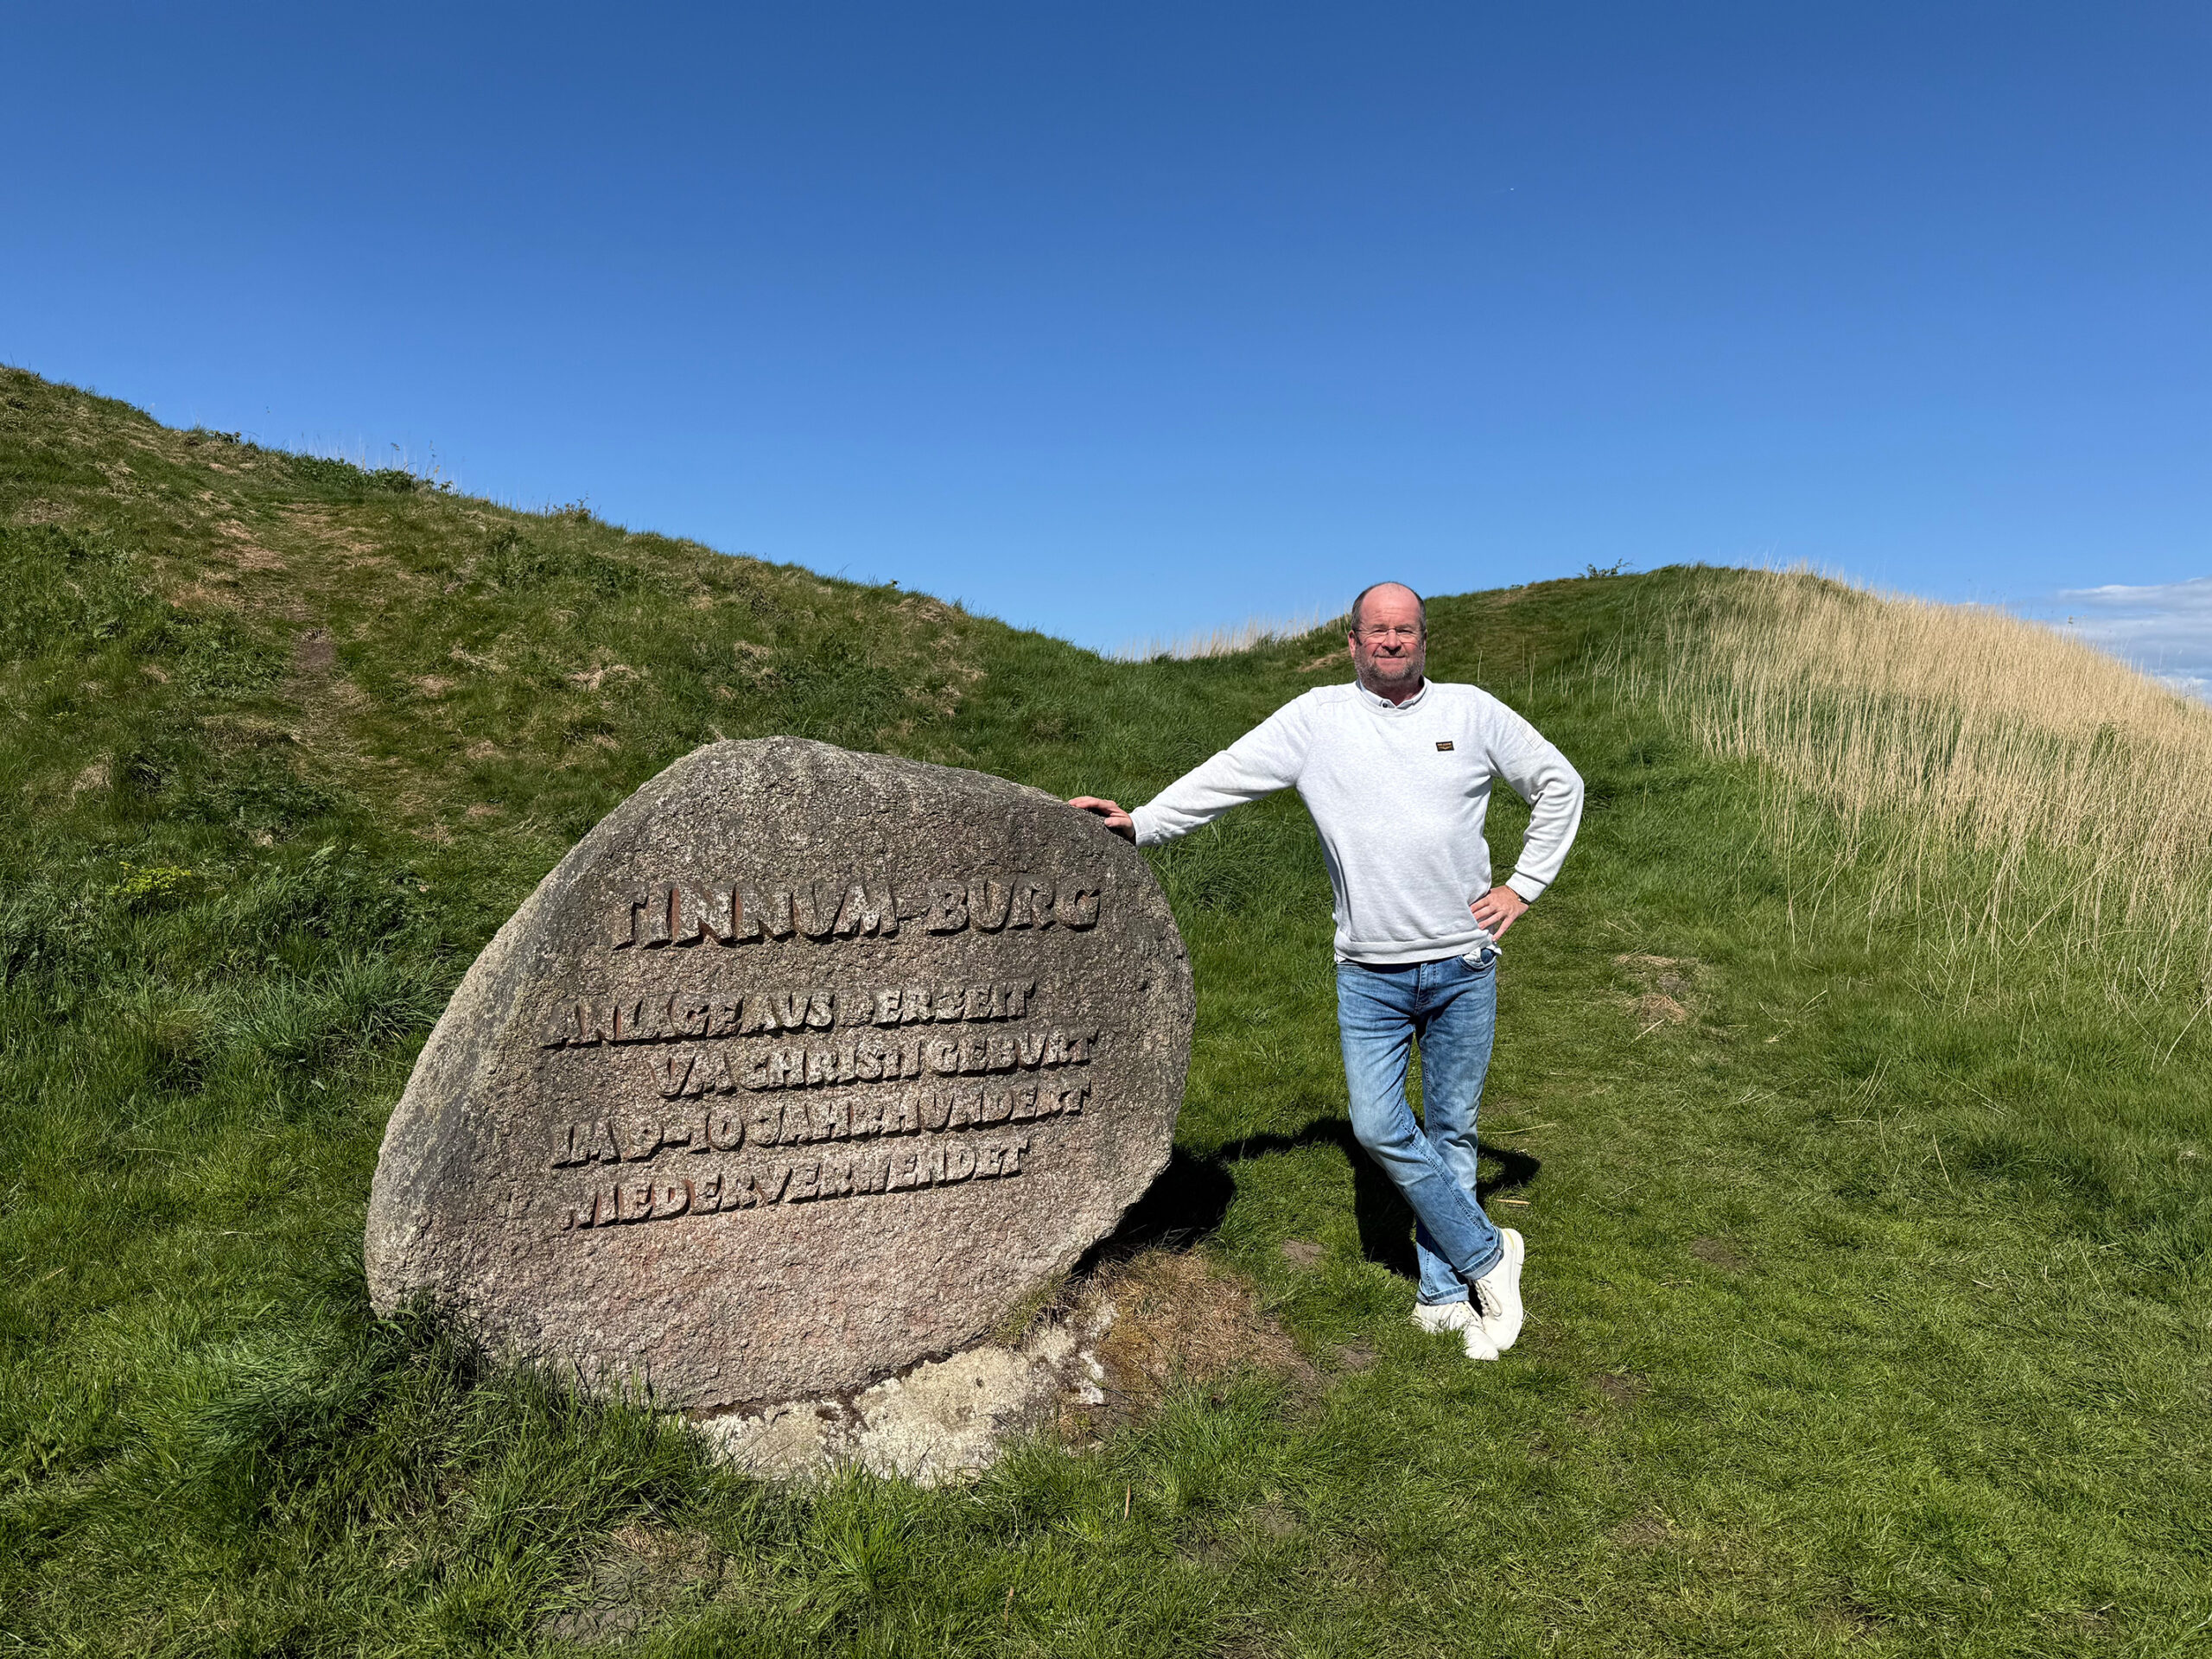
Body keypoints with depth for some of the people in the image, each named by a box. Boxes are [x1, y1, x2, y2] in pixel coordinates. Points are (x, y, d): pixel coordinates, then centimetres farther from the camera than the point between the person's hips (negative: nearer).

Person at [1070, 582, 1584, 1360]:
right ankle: (1487, 1255, 15)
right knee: (1379, 1129, -6)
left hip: (1464, 968, 0)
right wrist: (1140, 822, -11)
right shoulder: (1316, 718, 0)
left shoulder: (1472, 712, 2)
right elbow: (1224, 776, -1)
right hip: (1369, 976, 0)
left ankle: (1444, 1294, 22)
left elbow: (1559, 786, 12)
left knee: (1451, 1130, 9)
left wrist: (1524, 884, 5)